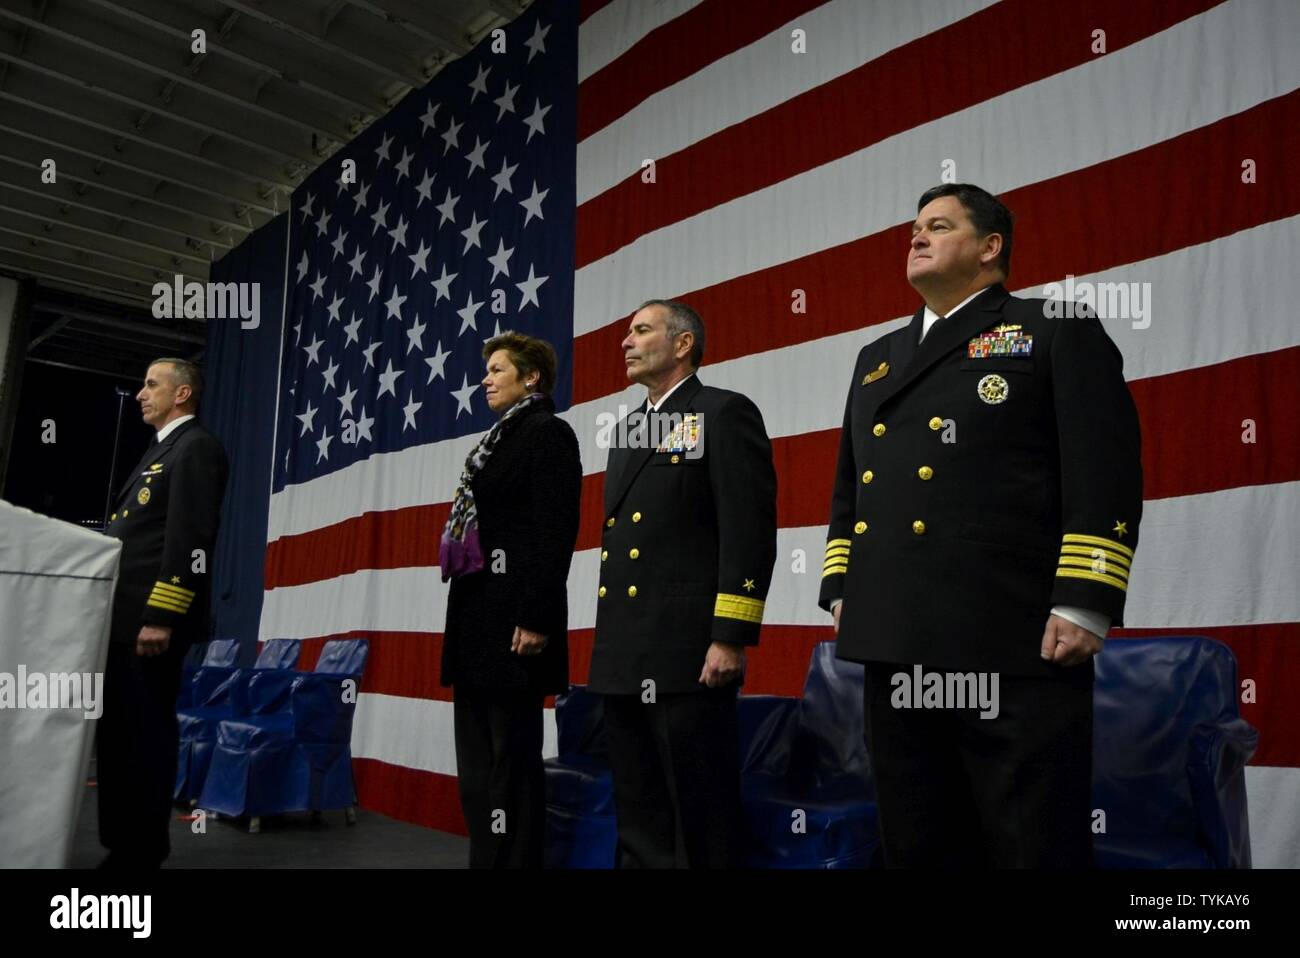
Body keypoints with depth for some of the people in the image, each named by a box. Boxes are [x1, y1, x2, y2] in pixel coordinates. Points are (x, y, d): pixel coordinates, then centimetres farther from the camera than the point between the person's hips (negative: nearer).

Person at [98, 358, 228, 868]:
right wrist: (110, 613, 18)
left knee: (147, 736, -2)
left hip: (152, 622, -10)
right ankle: (121, 843, 22)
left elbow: (189, 538, -18)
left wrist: (160, 617, -23)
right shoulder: (161, 450, 23)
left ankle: (143, 852, 8)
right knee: (118, 734, 13)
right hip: (123, 619, 10)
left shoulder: (197, 447, -7)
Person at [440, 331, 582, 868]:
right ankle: (486, 858, 23)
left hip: (512, 615, -10)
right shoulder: (499, 440, 20)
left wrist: (536, 618, -21)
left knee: (512, 755, -3)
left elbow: (556, 531, -16)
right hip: (477, 616, 10)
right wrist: (464, 618, 15)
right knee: (478, 759, 13)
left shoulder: (548, 432, -6)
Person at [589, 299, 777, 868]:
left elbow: (749, 531, -12)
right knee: (638, 819, 15)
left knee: (698, 819, 1)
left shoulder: (724, 413, -3)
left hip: (688, 652, -8)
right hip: (622, 655, 8)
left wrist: (730, 637, -18)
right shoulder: (629, 431, 21)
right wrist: (609, 639, 18)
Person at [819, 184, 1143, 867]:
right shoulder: (877, 358, 23)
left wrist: (1082, 605, -14)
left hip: (1015, 646, -6)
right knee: (917, 847, 14)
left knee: (1036, 847, 1)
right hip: (895, 646, 6)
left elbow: (1106, 472, -6)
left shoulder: (1057, 331, 5)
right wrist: (842, 590, 15)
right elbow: (848, 487, 24)